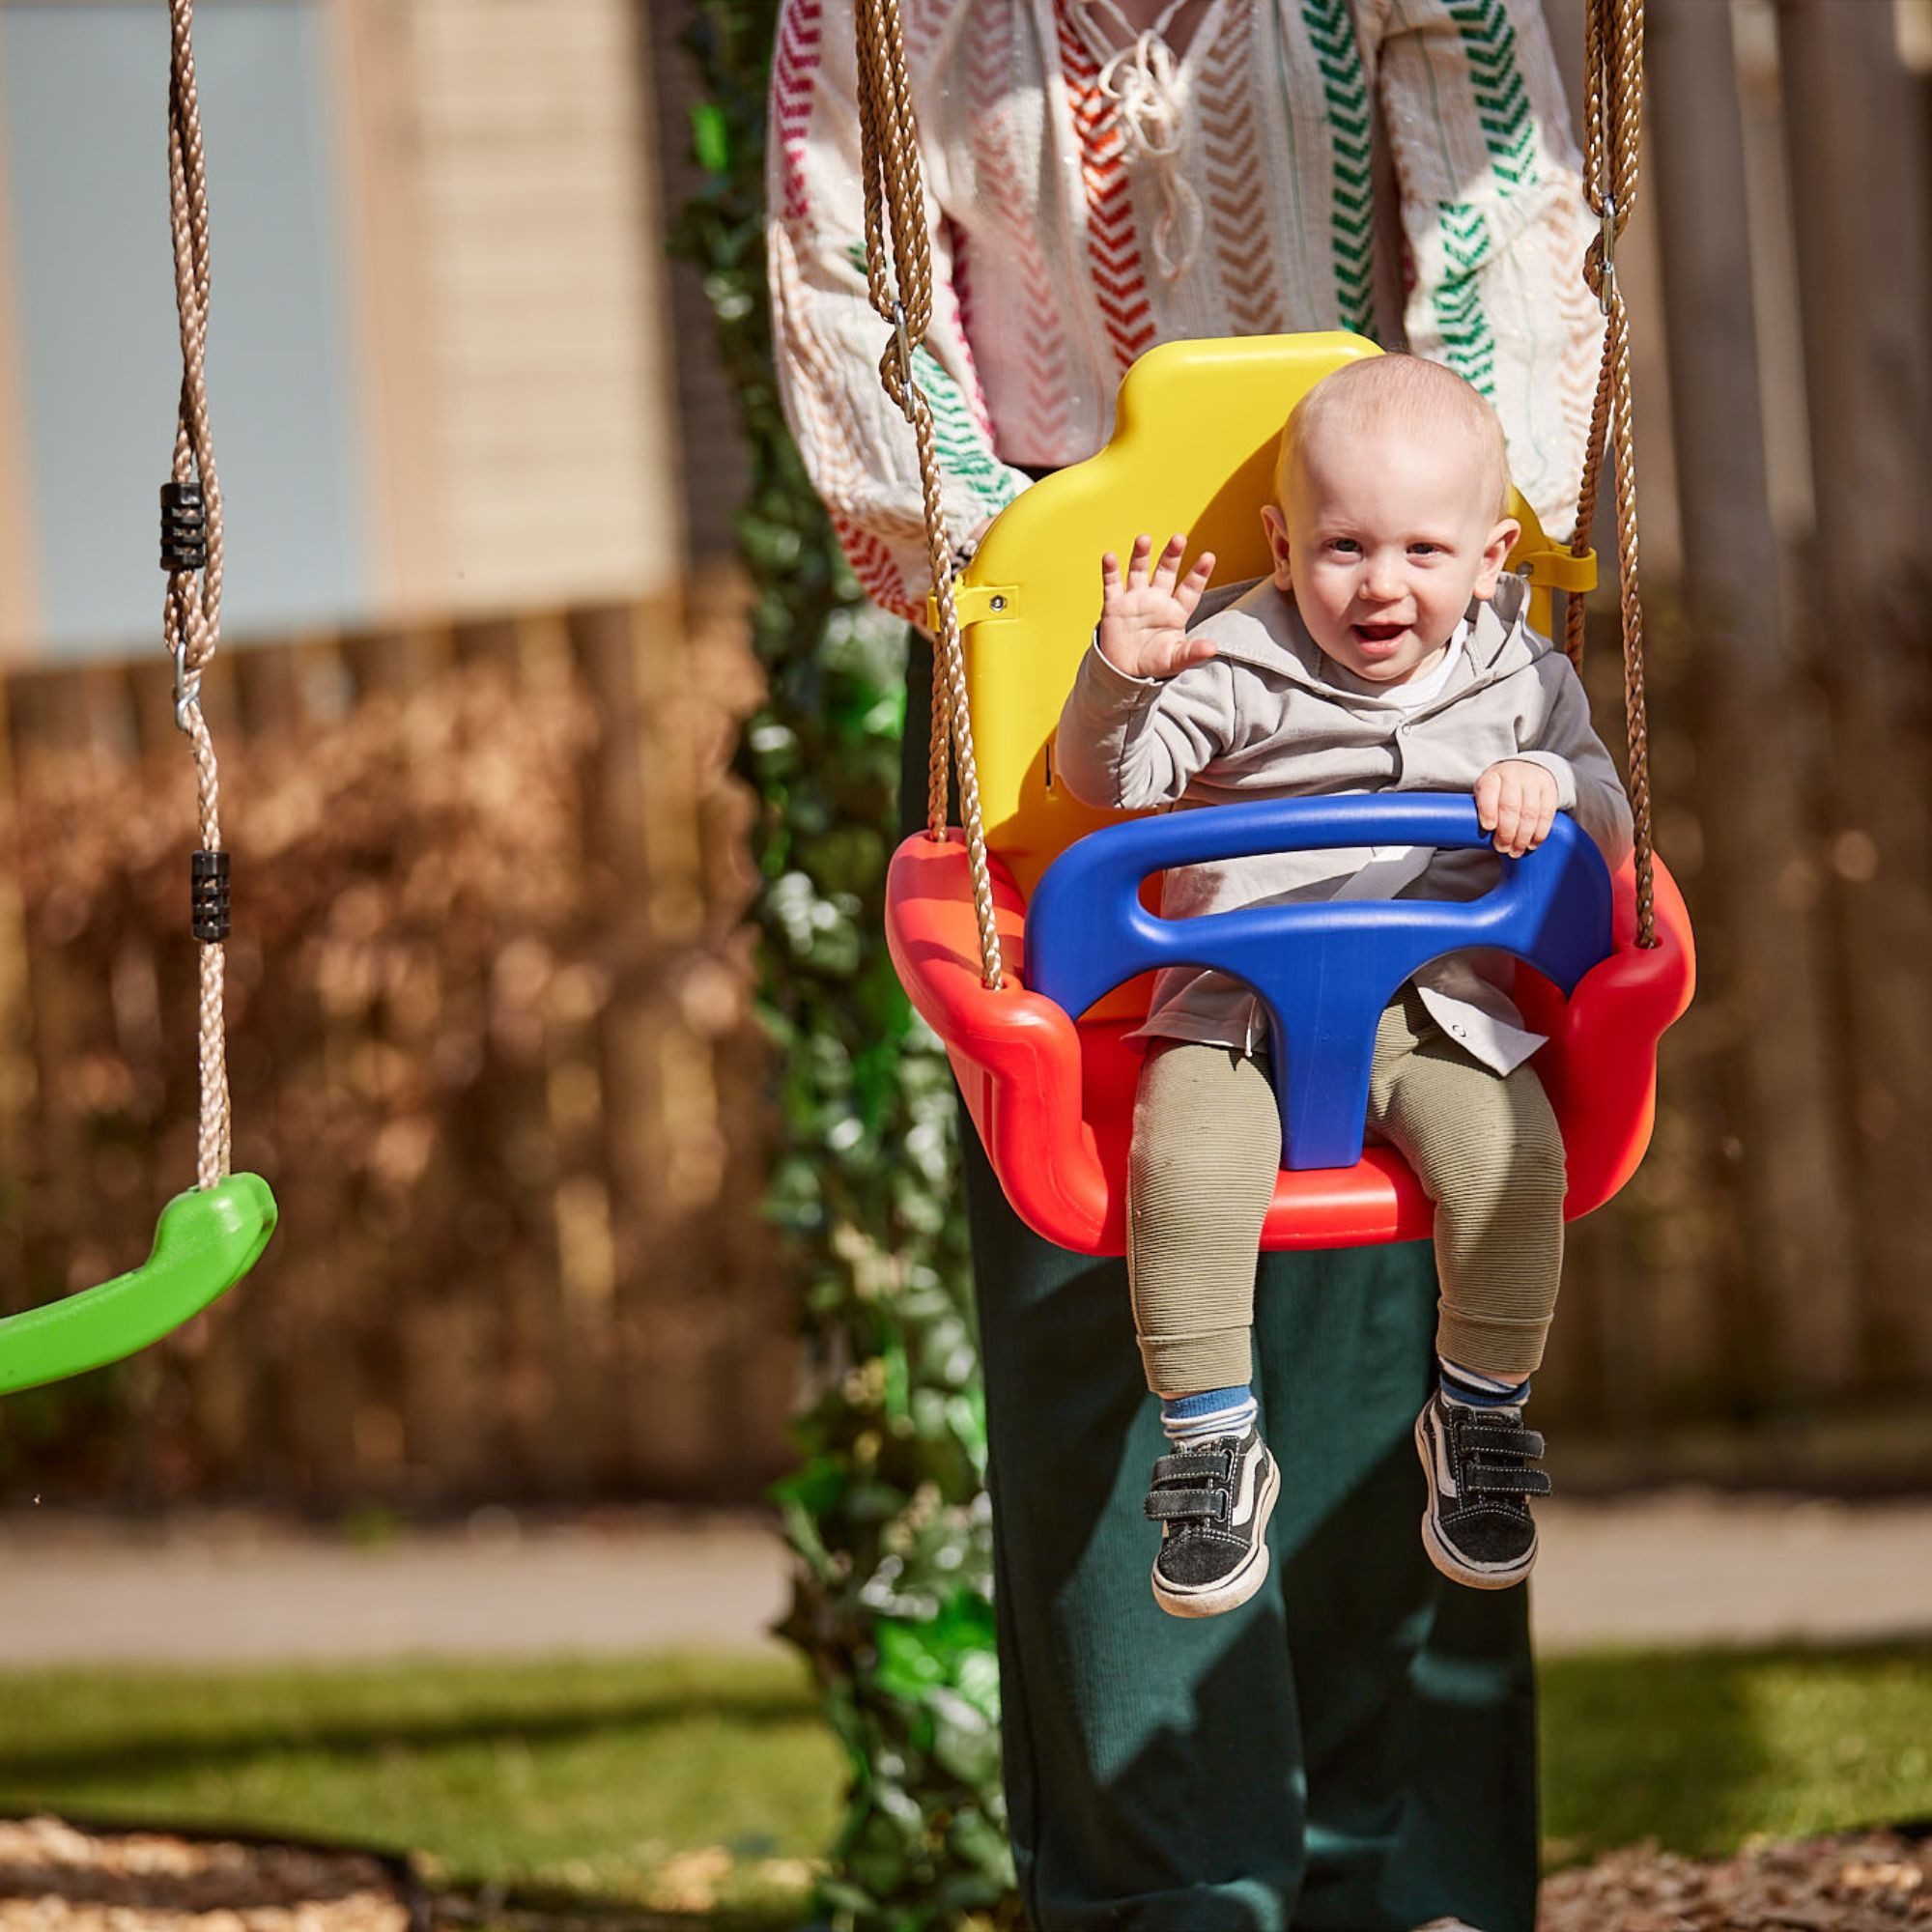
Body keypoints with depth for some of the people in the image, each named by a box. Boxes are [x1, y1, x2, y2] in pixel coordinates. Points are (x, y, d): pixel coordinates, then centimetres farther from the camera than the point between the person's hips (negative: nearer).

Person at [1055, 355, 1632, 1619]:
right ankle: (1213, 1444, -9)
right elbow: (1109, 780, -4)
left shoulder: (1521, 679, 7)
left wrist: (1552, 790, -14)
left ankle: (1481, 1416, -1)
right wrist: (1121, 677, -24)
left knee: (1511, 1156, -25)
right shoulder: (1239, 668, -1)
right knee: (1186, 1169, -27)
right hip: (1240, 1000, -1)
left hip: (1438, 999, 1)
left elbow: (1608, 821, 9)